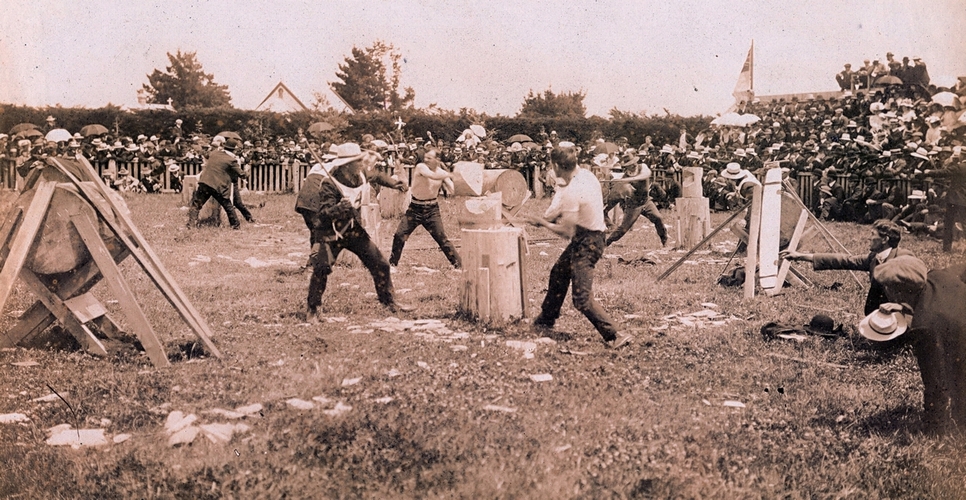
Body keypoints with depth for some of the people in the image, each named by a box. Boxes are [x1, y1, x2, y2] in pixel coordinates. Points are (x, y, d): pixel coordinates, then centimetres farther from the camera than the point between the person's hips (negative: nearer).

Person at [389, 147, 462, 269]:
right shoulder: (420, 167, -12)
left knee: (442, 238, -3)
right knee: (399, 235, -5)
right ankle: (392, 263, 13)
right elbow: (433, 176, -31)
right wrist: (449, 175, -24)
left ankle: (458, 265, 7)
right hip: (415, 208, -1)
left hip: (432, 209, 1)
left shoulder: (442, 172, -1)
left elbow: (453, 190, -8)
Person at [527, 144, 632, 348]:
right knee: (558, 274, 26)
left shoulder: (571, 192, -25)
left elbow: (567, 231, -16)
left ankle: (615, 336, -8)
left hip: (586, 243, -10)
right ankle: (546, 319, 43)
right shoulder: (586, 175, 0)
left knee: (582, 299, -10)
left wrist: (542, 222, -3)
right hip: (591, 237, 10)